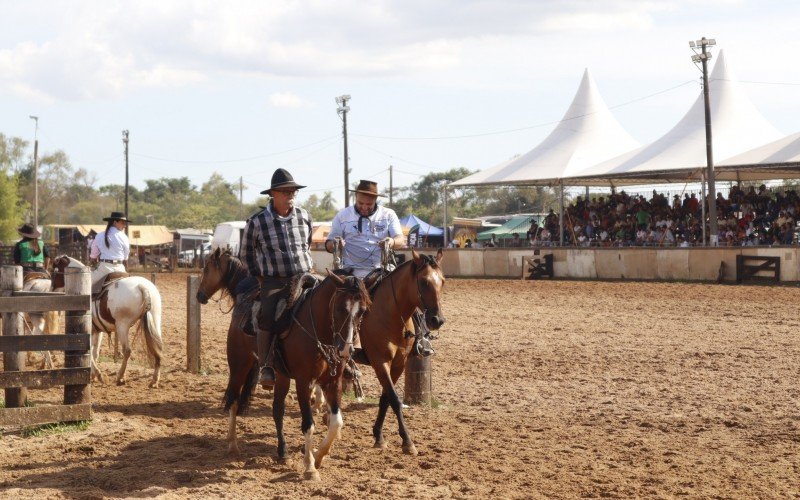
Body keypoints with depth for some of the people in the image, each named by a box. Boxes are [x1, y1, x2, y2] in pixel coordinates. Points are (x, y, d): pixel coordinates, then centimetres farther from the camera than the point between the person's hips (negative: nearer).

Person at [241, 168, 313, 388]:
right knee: (267, 316, -28)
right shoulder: (257, 222, -3)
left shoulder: (303, 216, 7)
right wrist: (258, 275, 7)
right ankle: (265, 367, -15)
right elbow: (246, 254, 11)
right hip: (273, 281, -4)